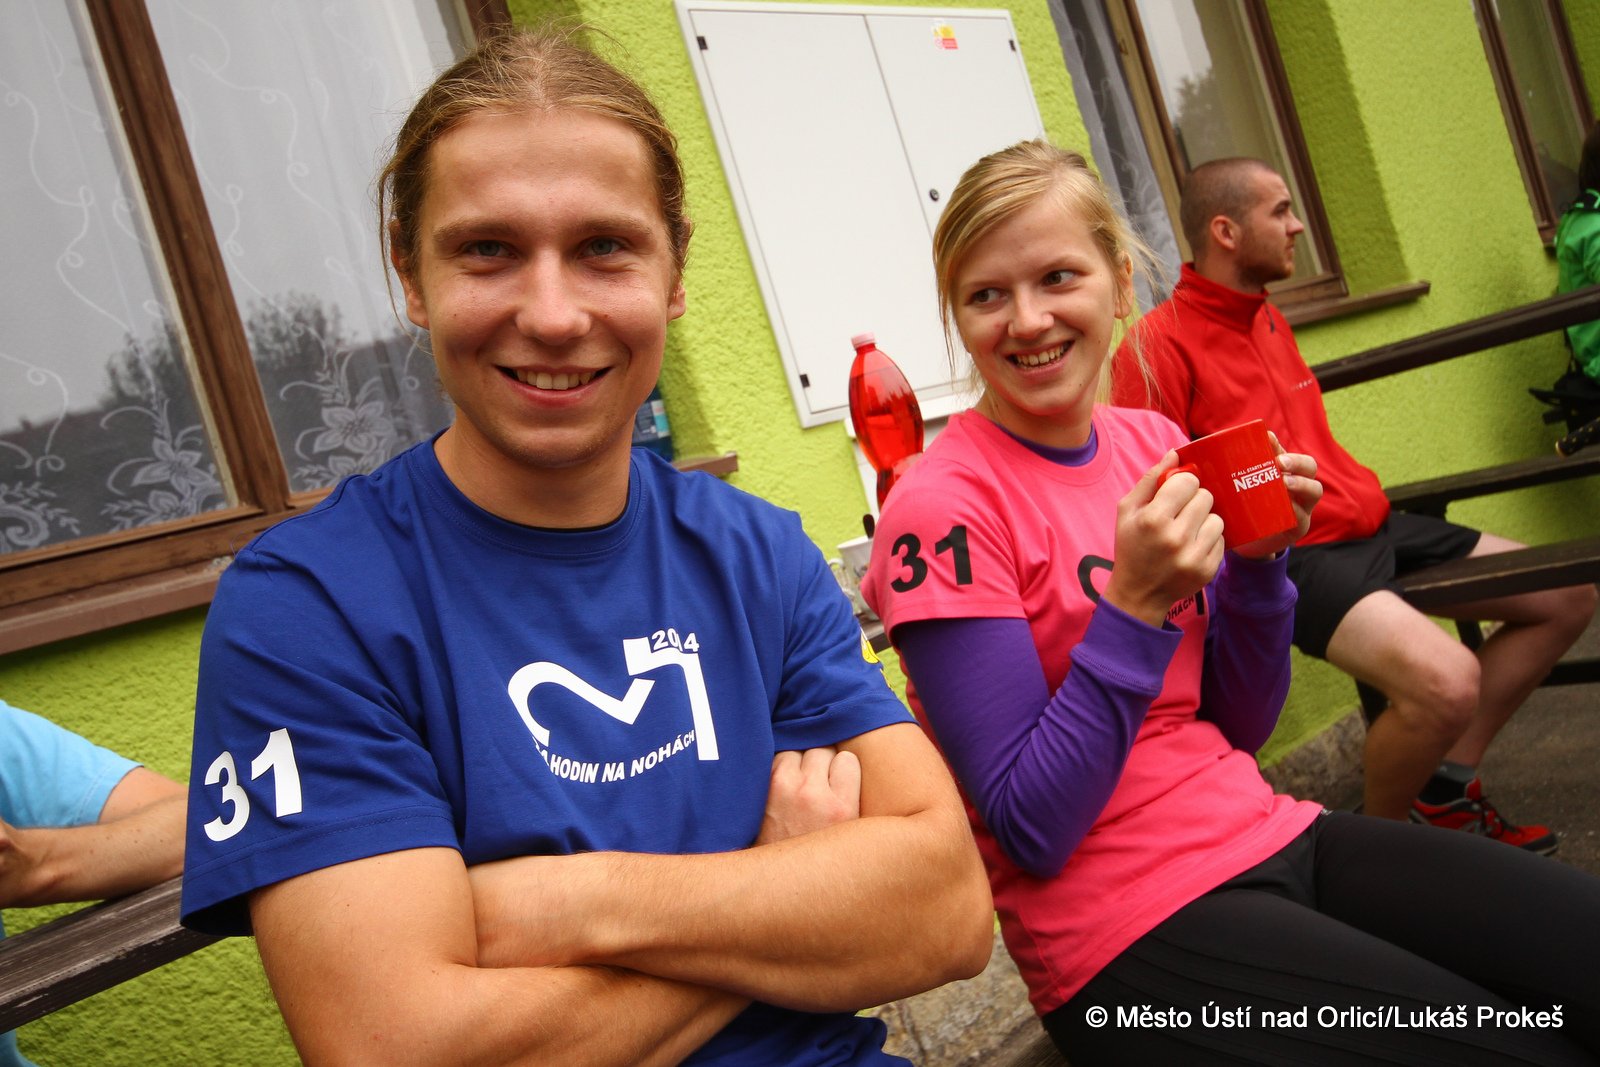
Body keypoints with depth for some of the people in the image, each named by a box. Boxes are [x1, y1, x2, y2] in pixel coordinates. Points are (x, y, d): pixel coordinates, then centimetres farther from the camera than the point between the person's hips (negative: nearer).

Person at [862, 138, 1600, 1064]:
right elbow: (1029, 831, -16)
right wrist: (1137, 606, -24)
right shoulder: (943, 510, -15)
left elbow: (1240, 725, 10)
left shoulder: (1155, 443, 4)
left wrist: (1256, 561, -6)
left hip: (1268, 833, 6)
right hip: (1123, 926, -6)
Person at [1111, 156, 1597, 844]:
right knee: (1447, 681, -33)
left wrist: (1360, 494, 17)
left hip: (1369, 525, 10)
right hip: (1287, 556, -10)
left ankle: (1445, 786, 17)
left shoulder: (1269, 319, 16)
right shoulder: (1160, 343, -14)